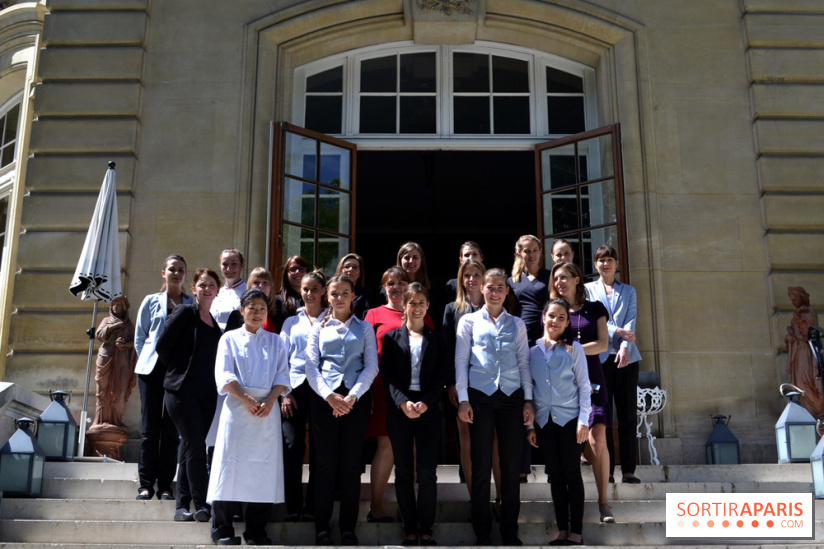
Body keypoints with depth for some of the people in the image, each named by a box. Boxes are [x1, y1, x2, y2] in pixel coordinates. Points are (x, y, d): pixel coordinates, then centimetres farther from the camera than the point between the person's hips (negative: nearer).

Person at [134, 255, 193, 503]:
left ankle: (165, 484, 7)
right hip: (153, 369, 0)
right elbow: (140, 338, 12)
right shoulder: (151, 301, 10)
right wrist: (148, 360, 2)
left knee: (172, 428, 1)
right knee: (150, 426, 0)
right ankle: (146, 483, 6)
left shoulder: (192, 305, 9)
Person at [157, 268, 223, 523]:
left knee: (190, 447, 8)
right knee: (195, 445, -11)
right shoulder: (185, 312, -3)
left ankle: (182, 506, 14)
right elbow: (163, 345, -8)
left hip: (207, 392, 6)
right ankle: (202, 504, -6)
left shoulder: (215, 321, 16)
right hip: (182, 389, -6)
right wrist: (179, 369, -1)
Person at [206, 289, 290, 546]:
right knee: (232, 464, -5)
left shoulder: (275, 342, 16)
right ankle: (222, 530, 2)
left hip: (268, 408, 2)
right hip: (237, 406, -2)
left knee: (264, 466, 1)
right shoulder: (230, 339, 9)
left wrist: (270, 400, -11)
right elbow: (224, 375, -2)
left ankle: (256, 531, 8)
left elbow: (282, 375, 7)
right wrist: (246, 399, -14)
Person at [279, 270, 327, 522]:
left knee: (319, 449, -2)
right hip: (295, 388, 2)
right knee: (292, 446, -6)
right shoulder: (291, 322, 17)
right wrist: (284, 392, 1)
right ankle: (293, 507, 1)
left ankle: (312, 507, 5)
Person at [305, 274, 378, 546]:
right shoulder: (319, 328, 12)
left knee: (351, 463, 1)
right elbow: (311, 366, 4)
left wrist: (352, 396, -10)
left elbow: (371, 366, 4)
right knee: (325, 463, 0)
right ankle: (321, 527, 8)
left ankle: (348, 527, 9)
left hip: (356, 398, 0)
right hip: (324, 397, 0)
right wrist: (329, 396, -11)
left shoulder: (364, 328, 12)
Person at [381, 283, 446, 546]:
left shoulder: (436, 339, 11)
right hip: (399, 409, 1)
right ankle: (410, 530, 10)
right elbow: (387, 375, 1)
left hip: (428, 409, 0)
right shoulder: (392, 337, 10)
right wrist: (403, 402, -14)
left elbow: (441, 376, 3)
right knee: (403, 472, 3)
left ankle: (426, 530, 5)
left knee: (427, 472, -4)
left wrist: (426, 403, -12)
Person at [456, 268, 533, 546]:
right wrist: (463, 399, -4)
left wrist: (528, 400, 5)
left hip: (511, 397, 2)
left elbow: (524, 363, 12)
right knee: (481, 466, 1)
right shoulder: (469, 321, 7)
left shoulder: (517, 324, 13)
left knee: (511, 466, 2)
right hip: (480, 397, -2)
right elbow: (461, 360, 3)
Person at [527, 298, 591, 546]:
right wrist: (530, 425, 6)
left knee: (572, 473, 0)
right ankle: (562, 530, 15)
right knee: (555, 475, 8)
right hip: (544, 421, 3)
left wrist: (583, 421, -9)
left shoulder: (573, 348, -1)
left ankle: (576, 532, 7)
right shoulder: (533, 351, 7)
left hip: (569, 418, -3)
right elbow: (529, 390, 9)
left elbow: (584, 385, -2)